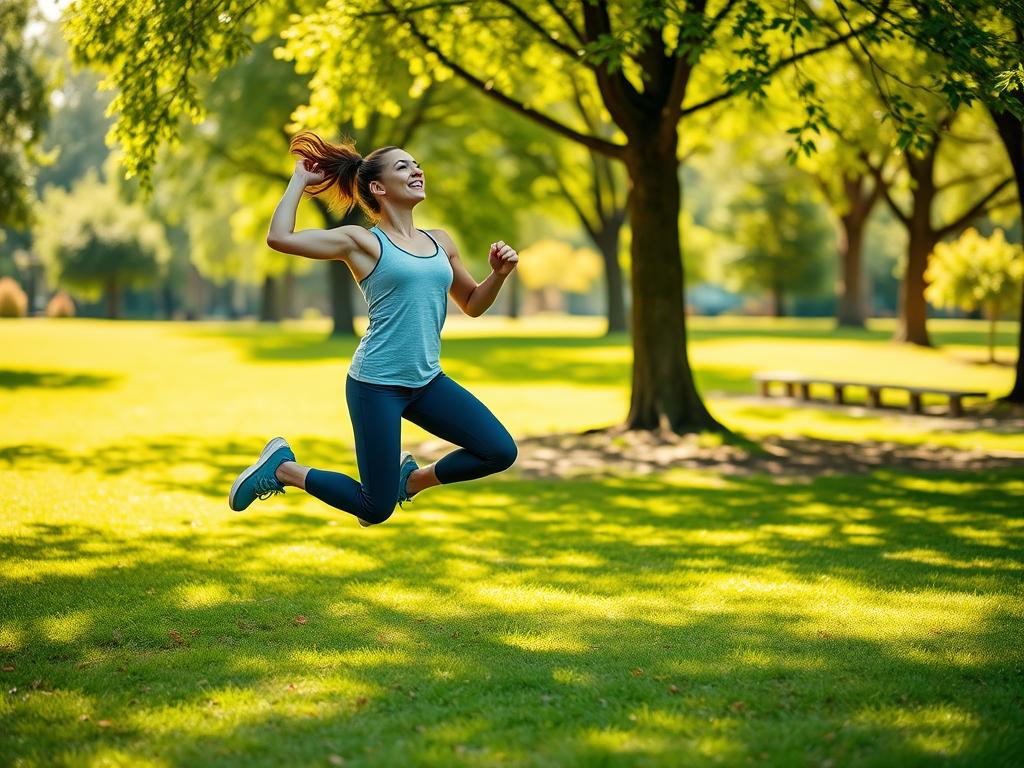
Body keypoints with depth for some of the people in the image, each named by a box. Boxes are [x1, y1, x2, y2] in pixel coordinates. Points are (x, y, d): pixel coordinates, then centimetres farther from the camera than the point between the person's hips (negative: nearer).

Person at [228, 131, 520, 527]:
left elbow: (473, 305, 20)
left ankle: (413, 477, 19)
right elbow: (279, 238, -17)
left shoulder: (440, 241, 10)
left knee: (501, 452, -4)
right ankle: (282, 467, 20)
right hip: (376, 384, -6)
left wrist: (499, 274, 1)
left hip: (427, 381, 6)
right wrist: (300, 179, -5)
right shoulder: (362, 241, -6)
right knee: (376, 510, -1)